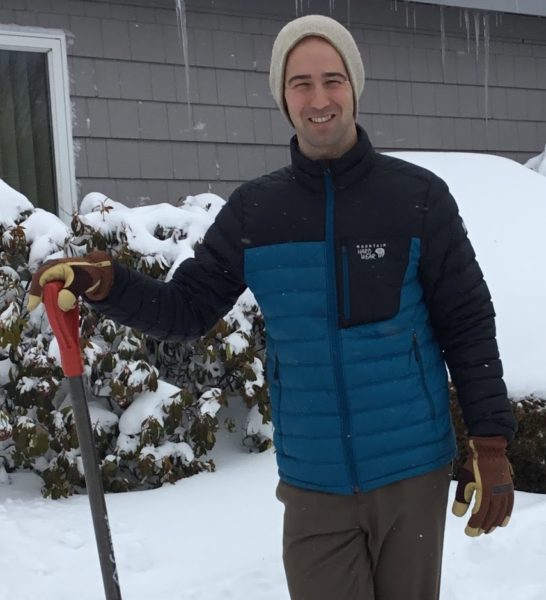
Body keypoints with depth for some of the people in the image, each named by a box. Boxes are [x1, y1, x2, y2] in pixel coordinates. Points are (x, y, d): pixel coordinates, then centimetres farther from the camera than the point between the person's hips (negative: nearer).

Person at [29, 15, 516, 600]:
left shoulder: (418, 197, -5)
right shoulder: (253, 210, 0)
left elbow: (468, 326, -2)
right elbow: (186, 309, 3)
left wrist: (491, 442, -6)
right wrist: (104, 283, -15)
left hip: (413, 473, -1)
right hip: (313, 482, 1)